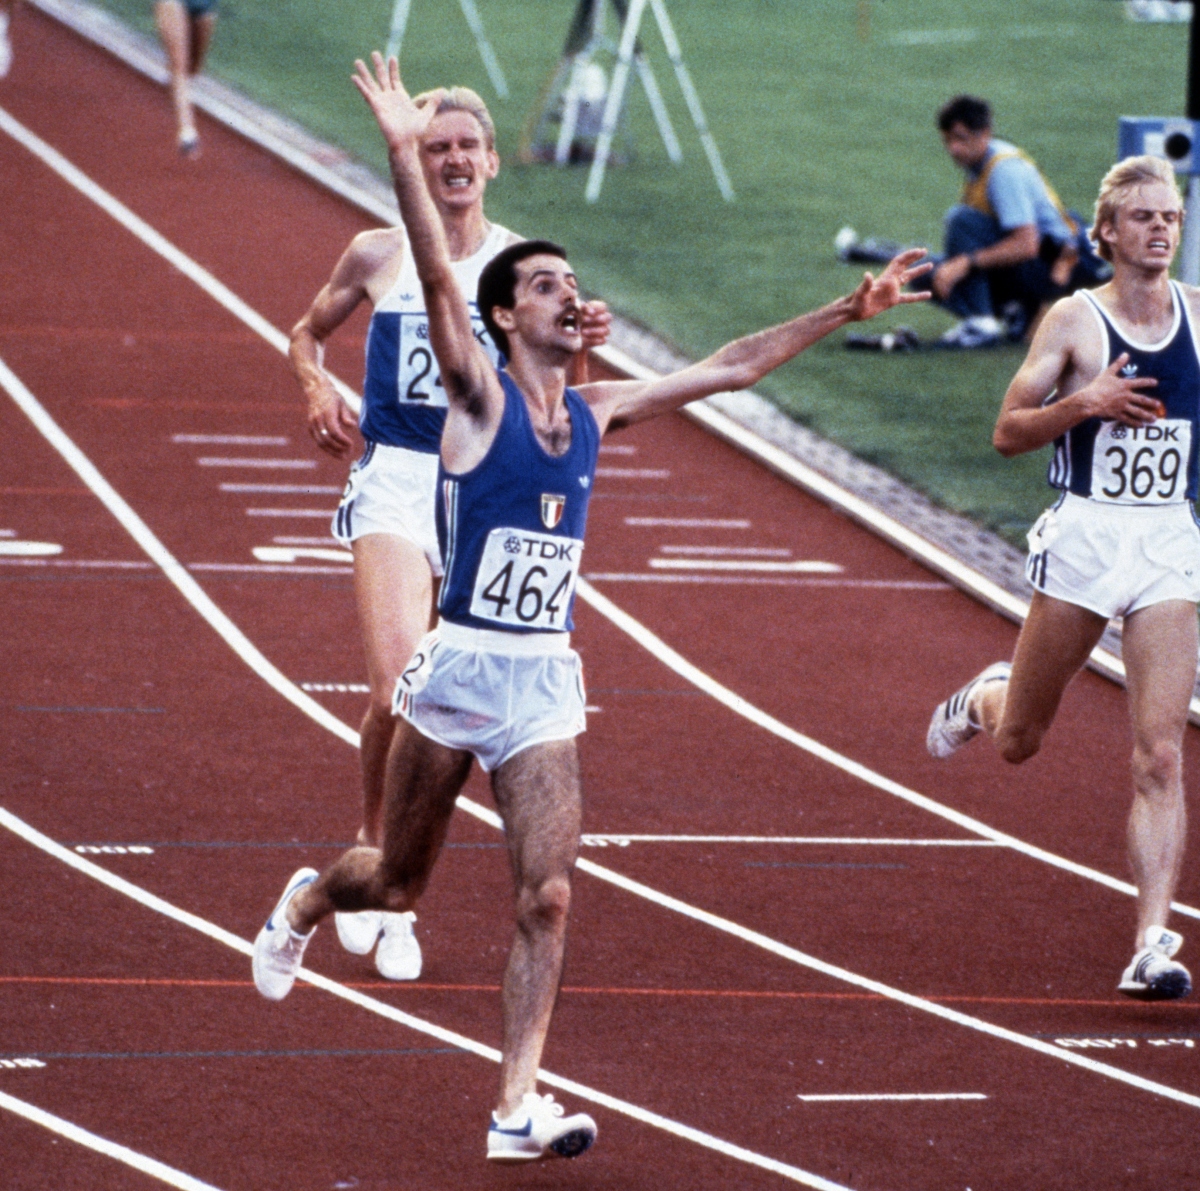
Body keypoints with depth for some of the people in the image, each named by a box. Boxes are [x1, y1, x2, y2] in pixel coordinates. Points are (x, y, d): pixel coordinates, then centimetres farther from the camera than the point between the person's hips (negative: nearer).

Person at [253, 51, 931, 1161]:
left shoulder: (597, 410, 7)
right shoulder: (480, 400, -9)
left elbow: (730, 367, 15)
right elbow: (437, 281, -24)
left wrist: (847, 310, 14)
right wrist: (406, 156, -37)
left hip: (546, 684, 4)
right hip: (459, 666, -4)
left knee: (548, 897, -9)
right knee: (397, 882, 12)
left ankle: (517, 1110, -9)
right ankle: (306, 903, 47)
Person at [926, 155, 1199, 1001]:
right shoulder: (1075, 321, -4)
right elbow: (1009, 431, -4)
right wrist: (1082, 404, -20)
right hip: (1083, 538, -1)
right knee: (1018, 741, 14)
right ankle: (983, 698, 51)